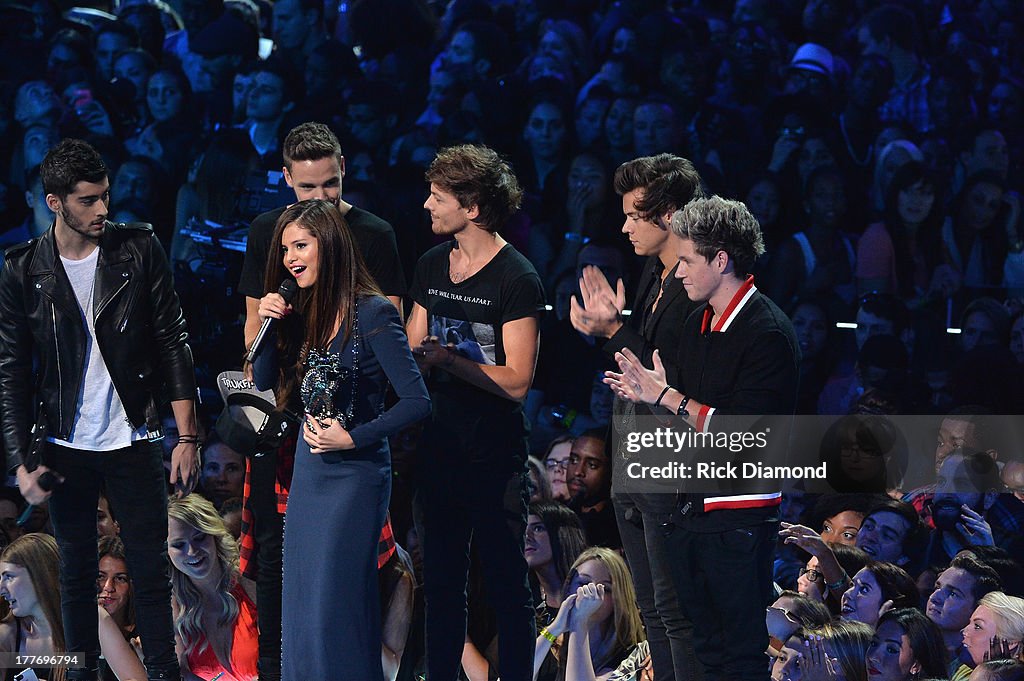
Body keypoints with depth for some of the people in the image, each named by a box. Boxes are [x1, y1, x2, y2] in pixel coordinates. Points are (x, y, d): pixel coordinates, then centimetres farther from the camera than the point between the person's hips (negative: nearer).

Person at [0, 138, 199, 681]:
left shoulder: (138, 250, -3)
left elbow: (172, 344, -1)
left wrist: (187, 436, -5)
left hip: (133, 441, 0)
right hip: (66, 449, 0)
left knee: (152, 572, 2)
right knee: (76, 574, 9)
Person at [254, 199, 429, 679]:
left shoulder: (371, 313, -15)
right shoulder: (301, 313, 7)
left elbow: (417, 401, -17)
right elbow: (264, 385, 12)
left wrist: (353, 439, -18)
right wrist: (268, 328, -2)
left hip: (354, 473, -8)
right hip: (309, 472, 8)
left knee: (333, 609, -6)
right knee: (301, 601, 11)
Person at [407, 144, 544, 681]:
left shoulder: (515, 279, -13)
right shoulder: (431, 266, 10)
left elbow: (515, 382, -17)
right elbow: (412, 353, 12)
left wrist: (445, 359, -22)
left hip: (494, 459, -7)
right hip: (437, 450, 7)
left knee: (507, 585, 1)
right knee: (440, 582, 14)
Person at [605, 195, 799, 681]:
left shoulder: (767, 333, -14)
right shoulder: (698, 324, 13)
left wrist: (667, 396, -15)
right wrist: (645, 393, 1)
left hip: (739, 514, -9)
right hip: (690, 509, 9)